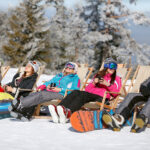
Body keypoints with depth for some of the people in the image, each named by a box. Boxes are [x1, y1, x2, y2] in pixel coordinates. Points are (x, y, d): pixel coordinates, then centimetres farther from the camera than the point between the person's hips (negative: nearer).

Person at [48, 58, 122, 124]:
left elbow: (115, 94, 5)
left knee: (82, 94, -34)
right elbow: (87, 89, 23)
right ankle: (57, 111, -50)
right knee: (76, 92, -28)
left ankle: (68, 112, -60)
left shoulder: (116, 79, 22)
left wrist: (107, 84, -7)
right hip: (91, 95, 4)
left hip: (101, 98, -4)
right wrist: (94, 83, 5)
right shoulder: (98, 75, 31)